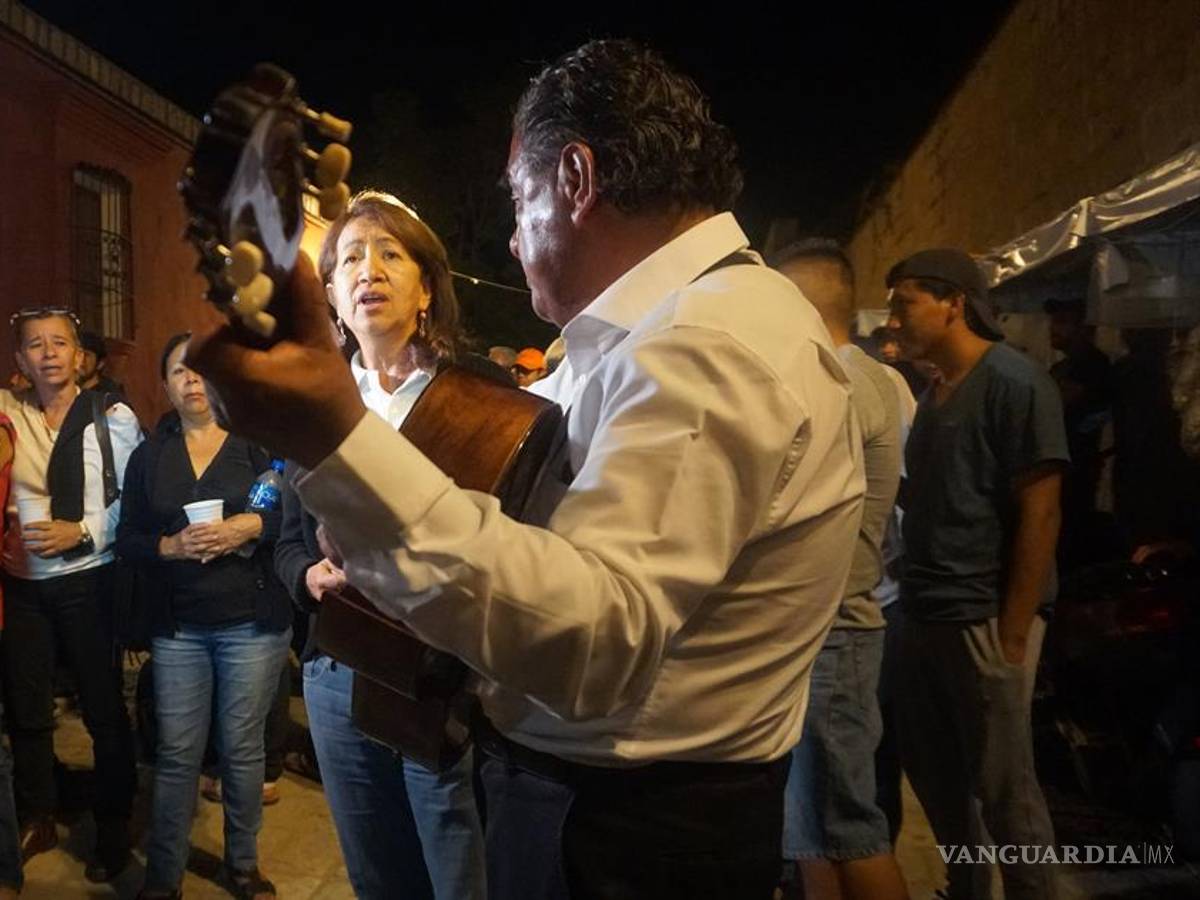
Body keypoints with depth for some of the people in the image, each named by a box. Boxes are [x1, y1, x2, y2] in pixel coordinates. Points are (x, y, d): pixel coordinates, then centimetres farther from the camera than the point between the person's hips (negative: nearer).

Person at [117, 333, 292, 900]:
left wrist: (252, 526, -19)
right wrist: (172, 546, -11)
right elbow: (127, 539, 7)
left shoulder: (257, 443, 0)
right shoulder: (148, 456, 10)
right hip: (178, 625, 2)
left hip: (252, 621, -2)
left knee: (242, 749, 7)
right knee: (176, 754, 5)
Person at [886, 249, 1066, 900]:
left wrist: (1013, 634, -18)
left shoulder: (1013, 382, -10)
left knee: (1002, 787, 3)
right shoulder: (935, 390, 14)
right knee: (932, 772, 17)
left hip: (984, 619, -8)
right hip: (924, 615, 8)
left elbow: (1039, 512, -15)